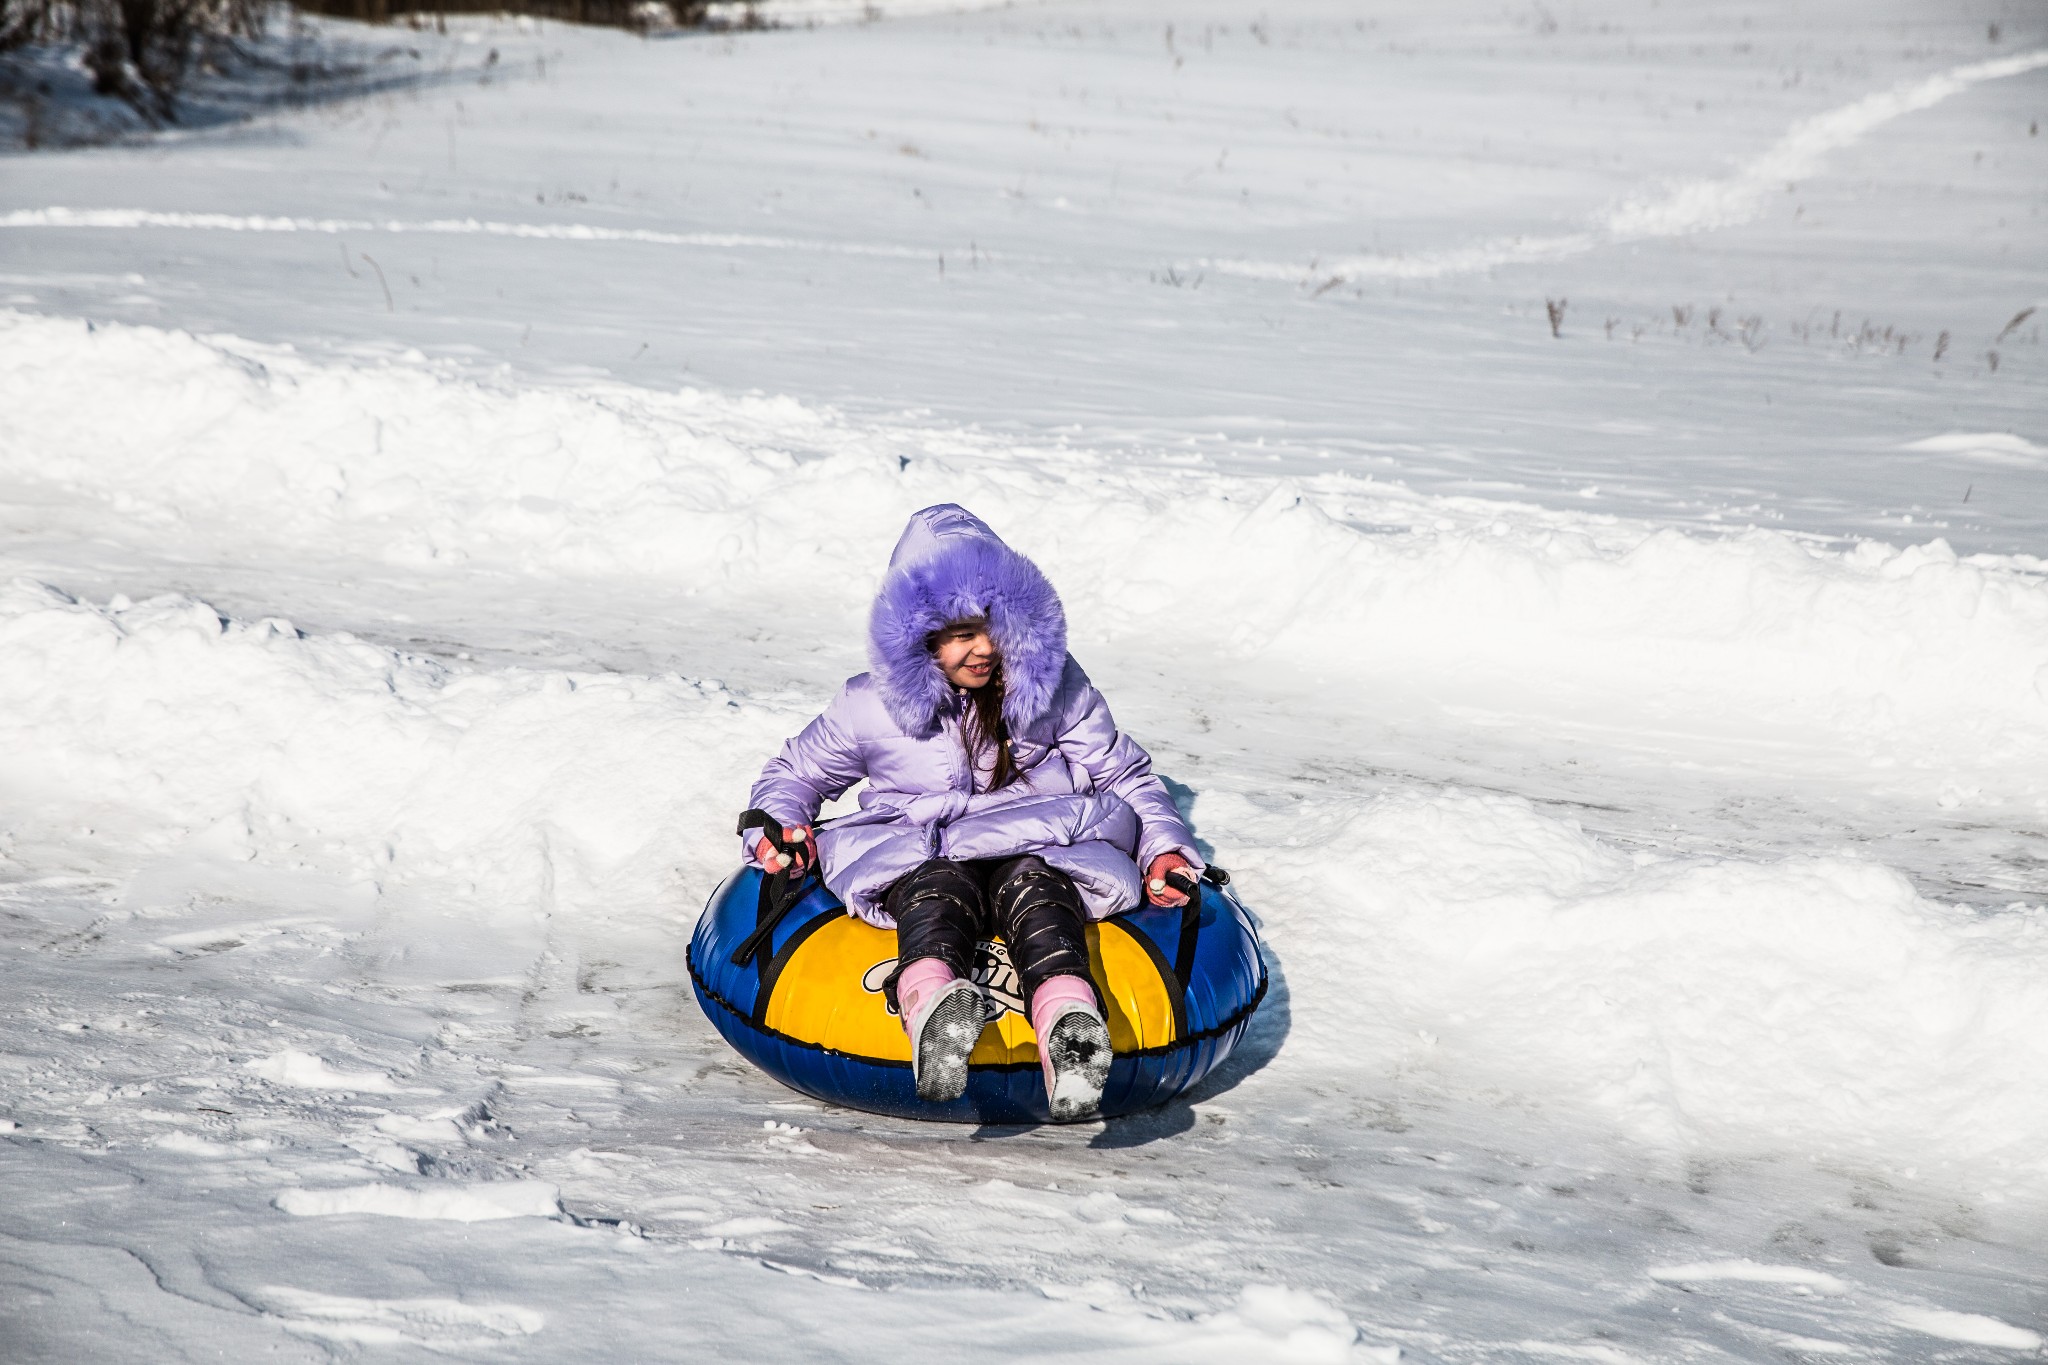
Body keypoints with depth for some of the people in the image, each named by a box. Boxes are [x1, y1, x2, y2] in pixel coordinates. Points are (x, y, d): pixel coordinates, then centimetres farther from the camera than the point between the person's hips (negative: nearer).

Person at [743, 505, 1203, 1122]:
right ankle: (932, 1004, -75)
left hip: (1040, 845, 0)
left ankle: (1069, 1027, -71)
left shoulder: (1057, 687, 11)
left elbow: (1125, 775, 16)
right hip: (915, 856, 0)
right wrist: (778, 825, -1)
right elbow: (795, 773, 22)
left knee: (1033, 881, -38)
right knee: (939, 887, -39)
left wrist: (1164, 848, -1)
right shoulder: (870, 707, 10)